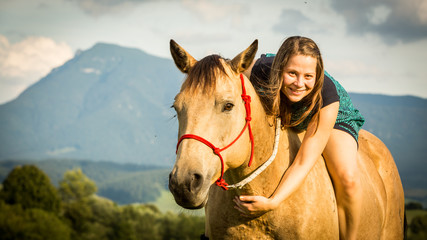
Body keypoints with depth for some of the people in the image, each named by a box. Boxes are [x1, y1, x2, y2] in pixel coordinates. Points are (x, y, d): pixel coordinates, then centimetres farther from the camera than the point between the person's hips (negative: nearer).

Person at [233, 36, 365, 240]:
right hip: (278, 116, 3)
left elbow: (303, 163, -41)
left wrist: (272, 202, -52)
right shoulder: (260, 71, -39)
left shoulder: (327, 95, -42)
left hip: (335, 116, -3)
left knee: (348, 179, -27)